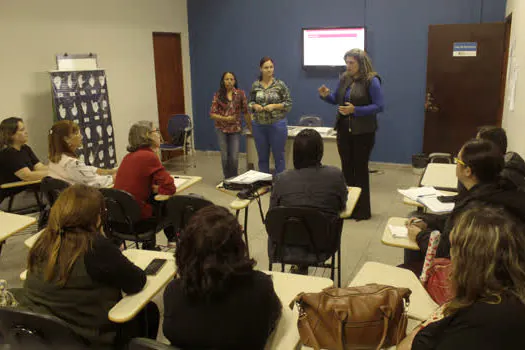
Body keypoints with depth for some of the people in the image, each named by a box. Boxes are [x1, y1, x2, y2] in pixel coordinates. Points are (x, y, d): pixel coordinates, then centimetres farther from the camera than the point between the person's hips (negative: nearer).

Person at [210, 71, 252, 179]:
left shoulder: (240, 94, -2)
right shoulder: (218, 95, -2)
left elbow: (245, 112, 2)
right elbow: (212, 114, -2)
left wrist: (250, 127, 2)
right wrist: (225, 118, -15)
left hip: (235, 129, 0)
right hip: (222, 129, 0)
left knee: (234, 157, -4)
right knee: (225, 157, 4)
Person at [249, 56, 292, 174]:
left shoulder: (280, 84, -5)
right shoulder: (255, 85, 4)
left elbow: (289, 104, -4)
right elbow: (250, 102, 12)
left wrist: (274, 106, -17)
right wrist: (255, 106, -9)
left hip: (277, 124, -3)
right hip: (259, 125, 3)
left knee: (279, 157, 4)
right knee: (262, 157, 11)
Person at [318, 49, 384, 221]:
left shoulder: (372, 81, -11)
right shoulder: (344, 78, 6)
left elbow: (379, 106, -16)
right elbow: (337, 98, 19)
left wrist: (355, 110, -23)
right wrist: (326, 95, -2)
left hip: (363, 132, -6)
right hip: (344, 129, 6)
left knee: (360, 169, 3)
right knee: (346, 168, 12)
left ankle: (362, 210, 16)